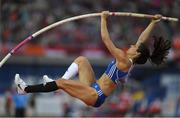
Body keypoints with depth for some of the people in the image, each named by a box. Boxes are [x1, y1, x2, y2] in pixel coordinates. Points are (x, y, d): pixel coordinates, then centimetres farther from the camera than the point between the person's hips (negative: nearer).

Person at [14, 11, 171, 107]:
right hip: (93, 88, 10)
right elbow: (142, 40, 17)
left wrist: (104, 19, -14)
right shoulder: (130, 62, 7)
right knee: (81, 60, 14)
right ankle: (58, 84, 8)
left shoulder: (124, 60, -18)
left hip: (95, 96, -10)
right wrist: (153, 23, 19)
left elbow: (106, 39, -20)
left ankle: (25, 89, -12)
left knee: (62, 83, -16)